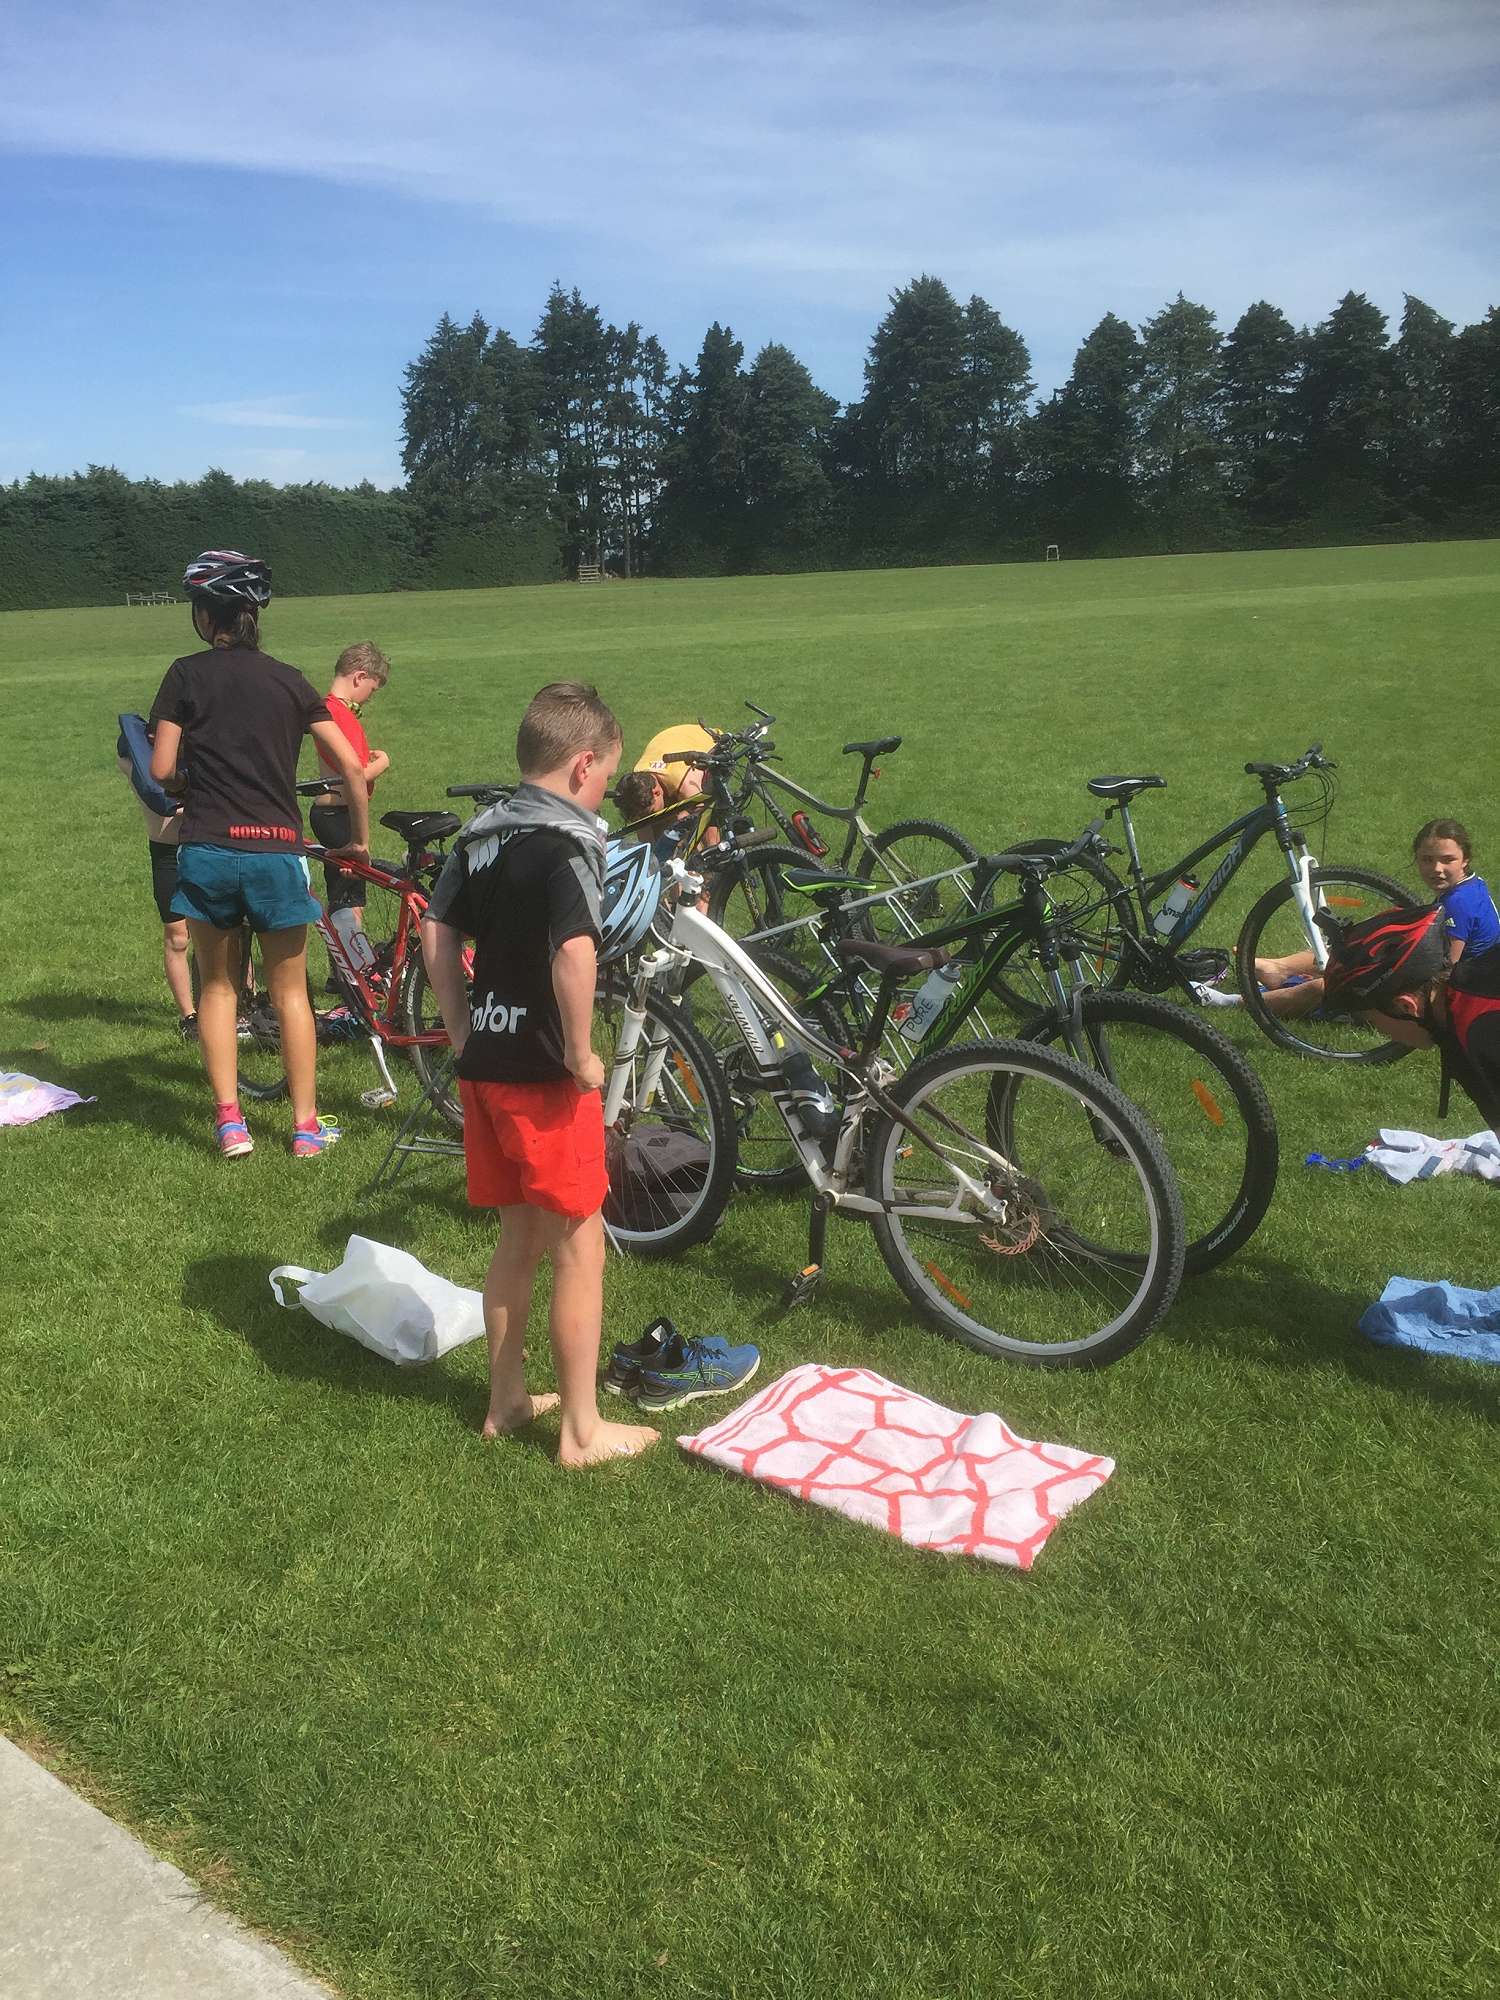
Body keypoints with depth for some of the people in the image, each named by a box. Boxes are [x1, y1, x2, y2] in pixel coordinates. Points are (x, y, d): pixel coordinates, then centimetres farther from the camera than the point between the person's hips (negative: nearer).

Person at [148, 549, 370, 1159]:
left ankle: (229, 1121, 11)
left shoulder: (186, 675, 2)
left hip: (207, 850, -1)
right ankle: (306, 1127, 14)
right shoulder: (289, 680, 7)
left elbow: (161, 770, -2)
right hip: (277, 851, 1)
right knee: (290, 992, 12)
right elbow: (352, 767, 3)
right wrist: (360, 838, 15)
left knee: (217, 984, 15)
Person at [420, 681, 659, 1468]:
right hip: (545, 1075, -8)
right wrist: (581, 1053, -19)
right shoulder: (568, 842, -17)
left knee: (519, 1237, 20)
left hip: (485, 1064, 8)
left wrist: (462, 1029, 14)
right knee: (579, 1249, 5)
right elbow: (574, 952, -30)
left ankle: (506, 1400, 32)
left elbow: (437, 934, 12)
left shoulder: (480, 834, 9)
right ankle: (583, 1429, 15)